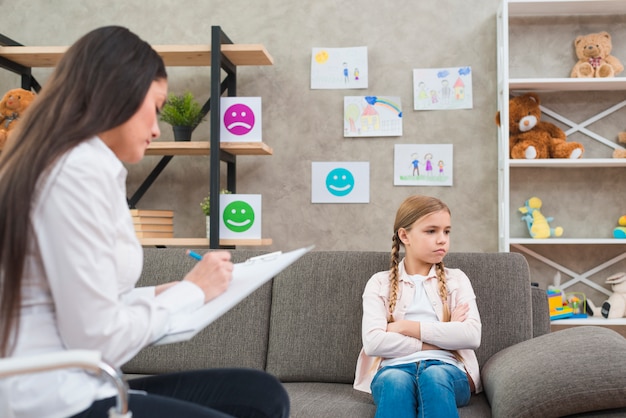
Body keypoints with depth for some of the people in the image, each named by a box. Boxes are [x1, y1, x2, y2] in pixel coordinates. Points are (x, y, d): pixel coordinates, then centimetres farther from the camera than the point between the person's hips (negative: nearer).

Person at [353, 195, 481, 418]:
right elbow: (373, 342, -4)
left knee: (435, 376, -37)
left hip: (446, 368, 1)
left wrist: (406, 327, -4)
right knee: (395, 381, -38)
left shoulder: (457, 279, 17)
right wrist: (441, 336, -4)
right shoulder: (380, 283, 13)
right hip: (395, 368, 0)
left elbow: (471, 335, -2)